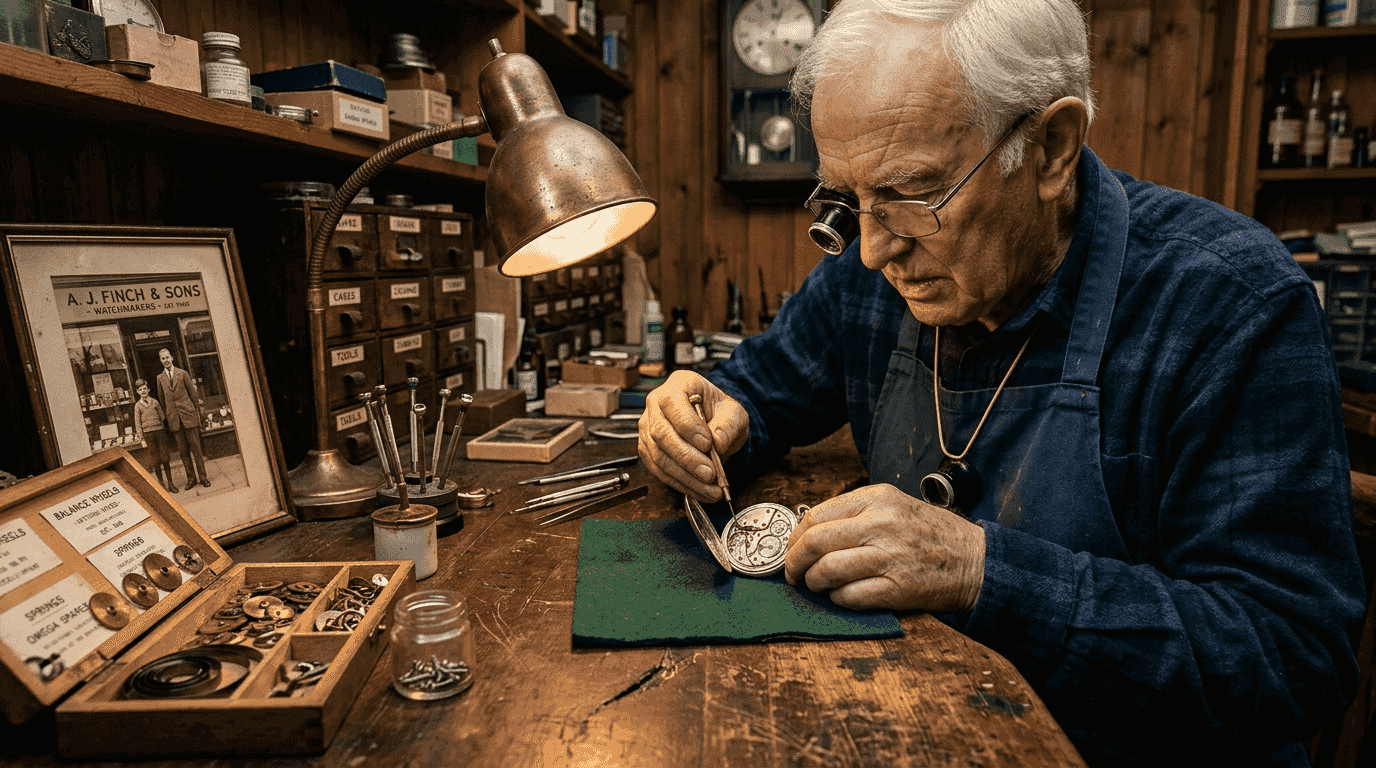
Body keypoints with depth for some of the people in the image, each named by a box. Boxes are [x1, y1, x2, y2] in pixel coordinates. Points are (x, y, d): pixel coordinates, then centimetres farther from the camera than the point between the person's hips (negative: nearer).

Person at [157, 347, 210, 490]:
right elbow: (161, 398, 19)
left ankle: (203, 477, 5)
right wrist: (171, 409, 12)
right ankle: (191, 478, 10)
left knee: (195, 447, -1)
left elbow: (193, 393, 5)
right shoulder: (160, 378, 10)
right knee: (183, 449, 4)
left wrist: (197, 412, 4)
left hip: (188, 414, -2)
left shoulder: (183, 373, 4)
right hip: (174, 418, 2)